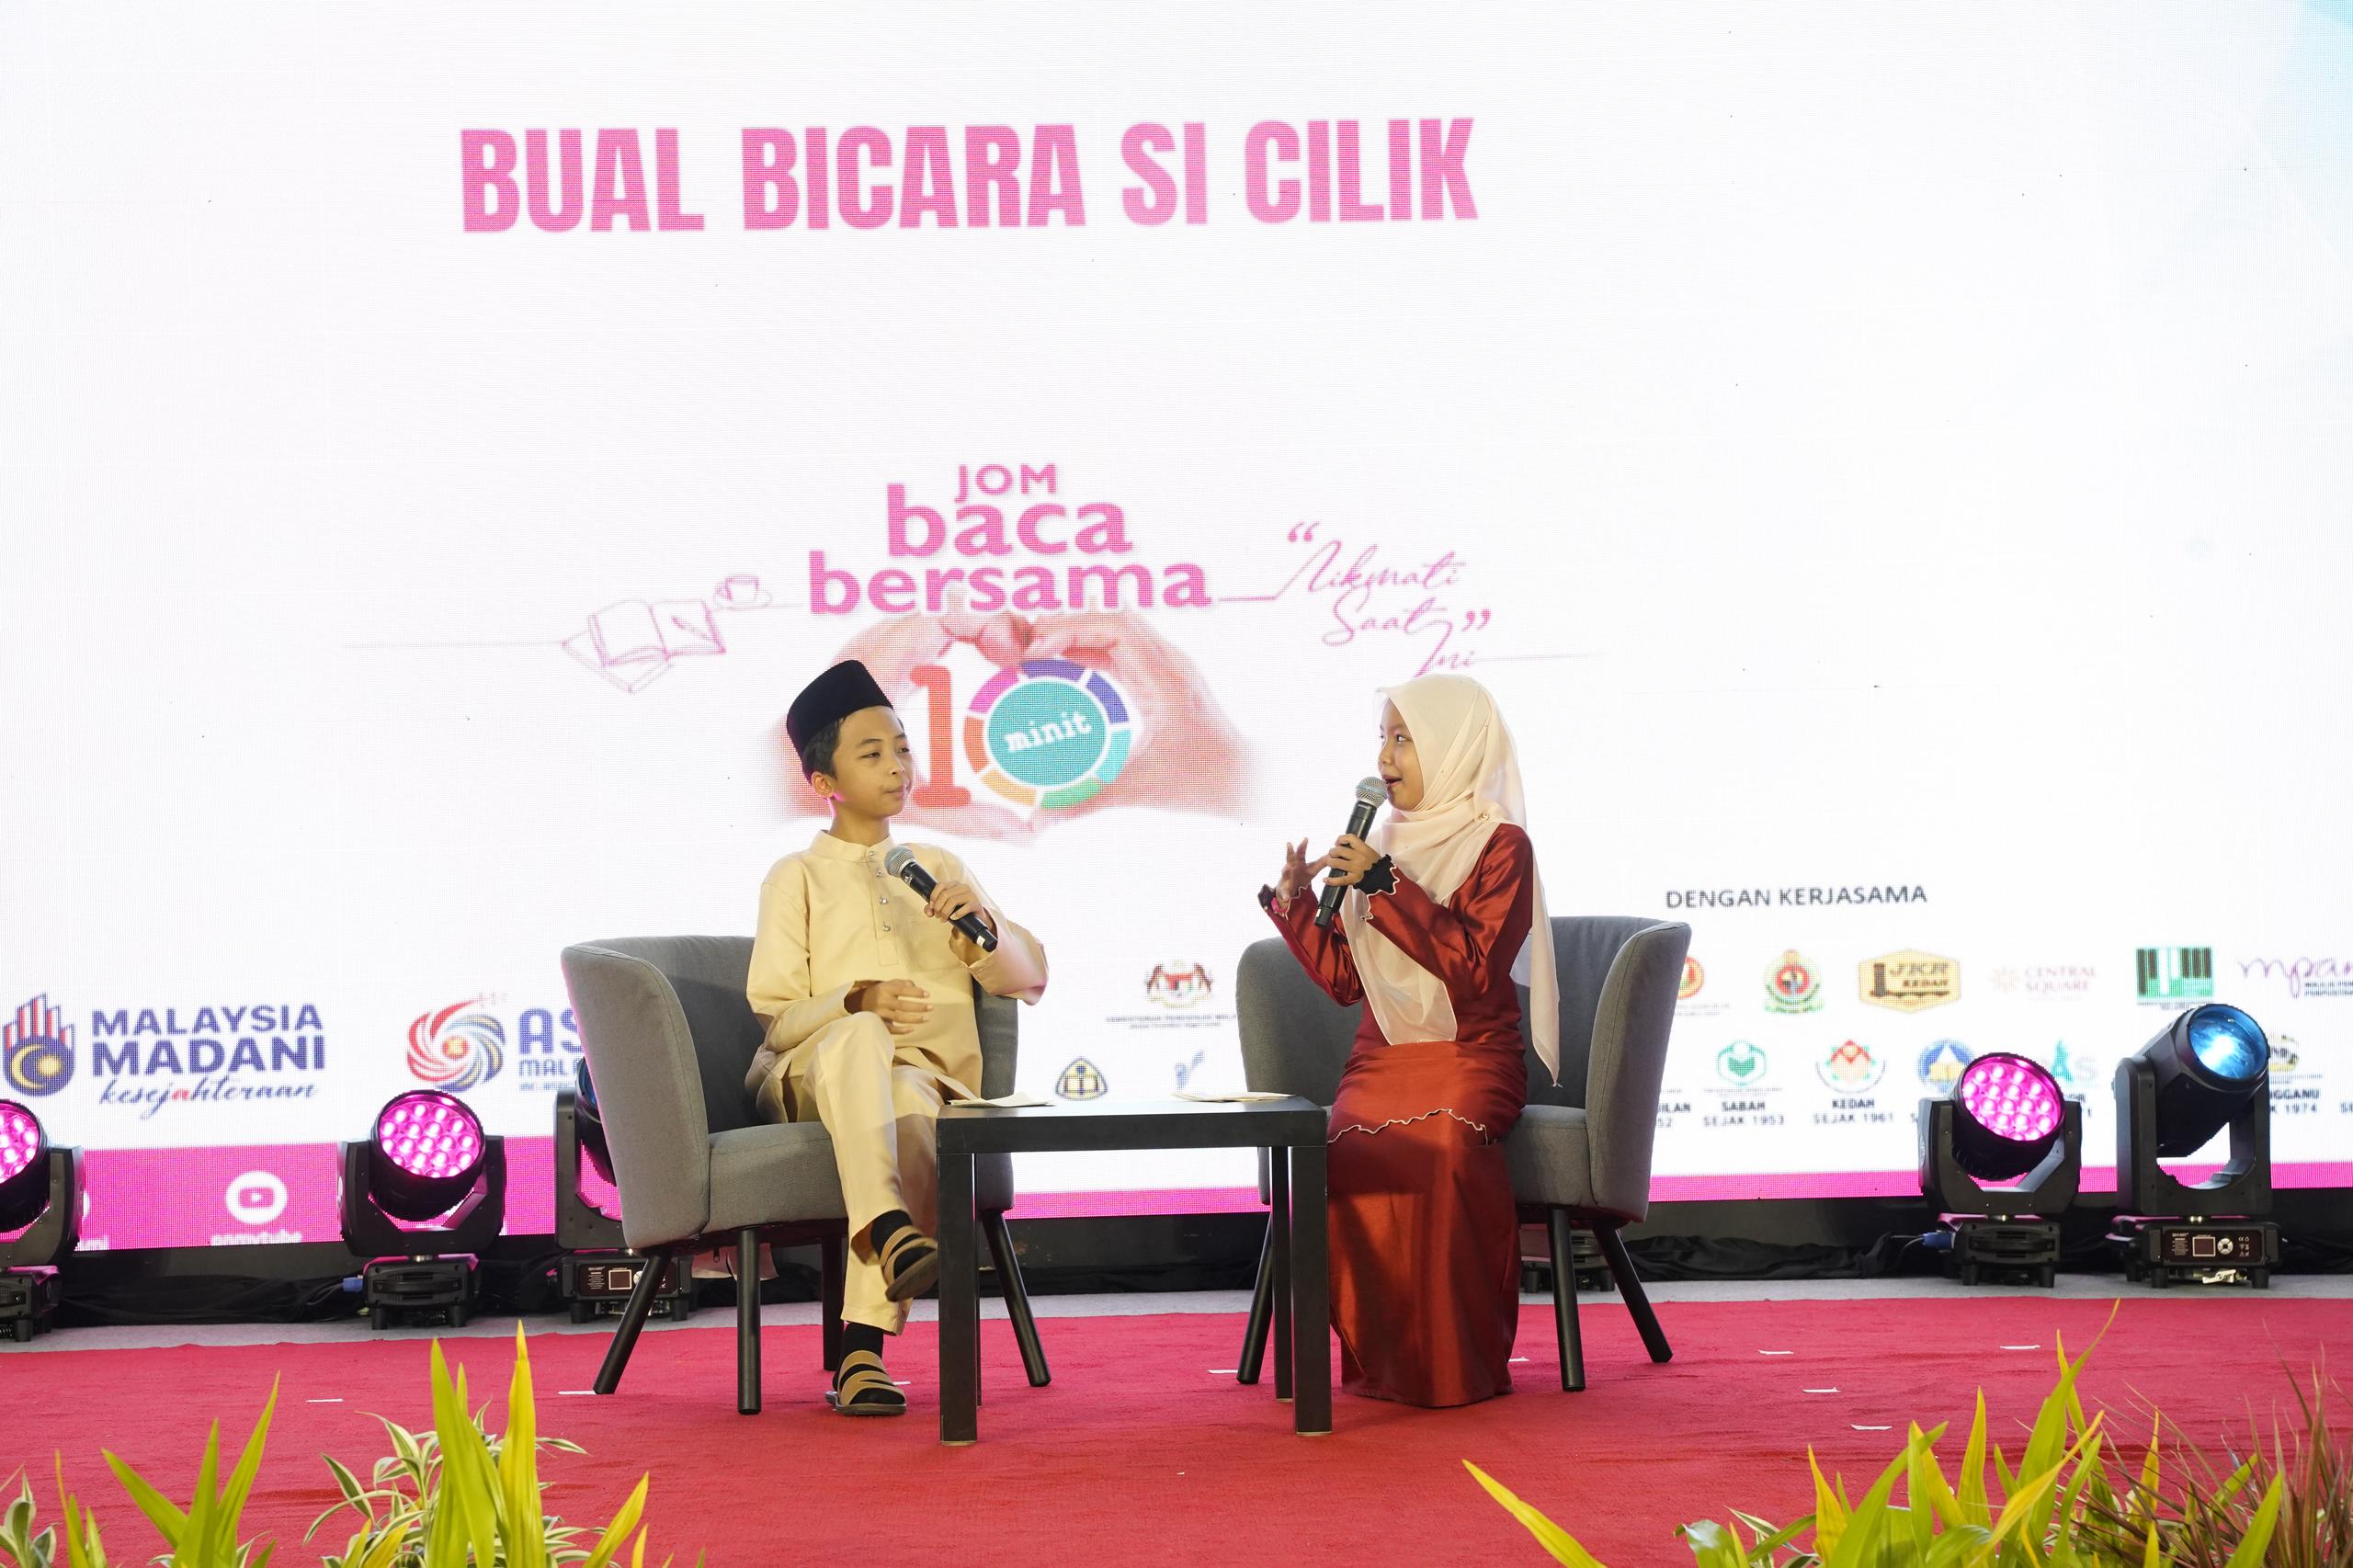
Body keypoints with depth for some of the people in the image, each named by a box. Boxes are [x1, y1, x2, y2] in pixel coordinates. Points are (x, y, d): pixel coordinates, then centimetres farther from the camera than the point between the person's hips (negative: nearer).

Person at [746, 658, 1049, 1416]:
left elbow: (1030, 978, 19)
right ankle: (890, 1232, -61)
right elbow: (776, 1016, 4)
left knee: (906, 1100, -38)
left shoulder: (939, 868, 24)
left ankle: (862, 1345, -45)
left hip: (924, 1073, 1)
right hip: (810, 1075, -1)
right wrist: (857, 1002, -17)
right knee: (860, 1039, -39)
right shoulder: (797, 877, 15)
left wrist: (984, 926, -3)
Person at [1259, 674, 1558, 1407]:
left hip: (1468, 1057, -4)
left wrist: (1385, 886, -17)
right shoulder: (1386, 842, 17)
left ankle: (1460, 1366, -23)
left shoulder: (1500, 844, -1)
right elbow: (1344, 978, 15)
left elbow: (1473, 966, -16)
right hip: (1383, 1056, 4)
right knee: (1350, 1155, -29)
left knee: (1443, 1147, -36)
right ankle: (1382, 1363, -17)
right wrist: (1295, 898, 4)